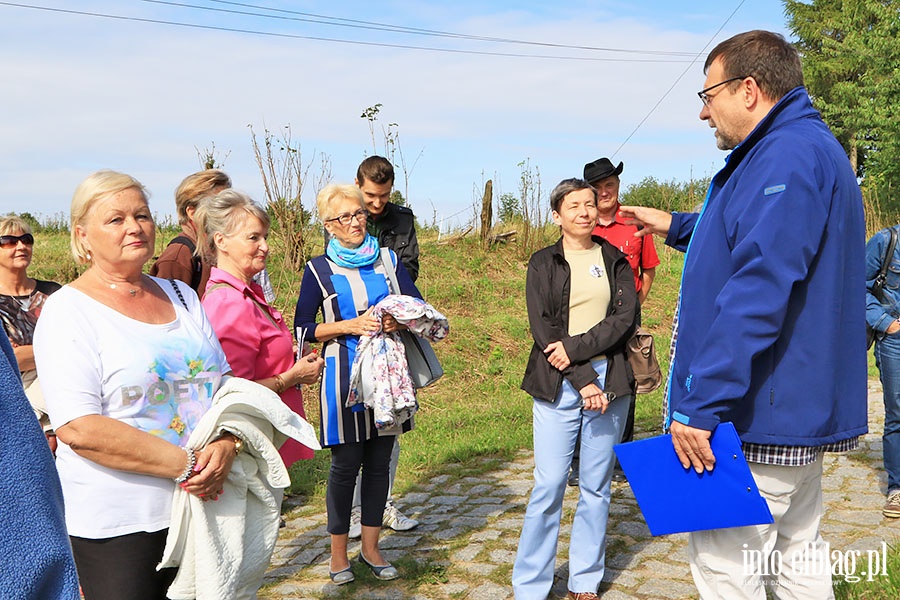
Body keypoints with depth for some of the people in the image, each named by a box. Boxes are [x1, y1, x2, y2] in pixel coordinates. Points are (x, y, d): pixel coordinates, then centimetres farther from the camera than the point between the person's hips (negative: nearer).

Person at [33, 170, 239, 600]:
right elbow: (80, 429, -19)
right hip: (115, 524, -5)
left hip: (202, 507, 6)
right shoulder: (68, 311, -9)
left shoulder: (181, 296, 9)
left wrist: (224, 445, -12)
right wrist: (185, 465, -20)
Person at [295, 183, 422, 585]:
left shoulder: (389, 261, 7)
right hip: (344, 376, -3)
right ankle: (338, 552, 20)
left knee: (379, 462, 10)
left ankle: (370, 546, 25)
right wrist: (350, 326, -16)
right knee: (345, 465, 3)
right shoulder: (319, 270, -1)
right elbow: (303, 327, -2)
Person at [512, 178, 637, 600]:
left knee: (596, 486, 7)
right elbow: (542, 328, -4)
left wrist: (576, 348, -14)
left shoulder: (615, 261, 10)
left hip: (608, 381, 2)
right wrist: (583, 380, -12)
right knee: (549, 484, -4)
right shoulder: (543, 264, 5)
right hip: (557, 385, -2)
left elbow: (626, 318, -3)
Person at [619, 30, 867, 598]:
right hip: (800, 405, 11)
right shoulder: (811, 148, 18)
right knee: (797, 552, 18)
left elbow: (758, 290, -28)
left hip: (759, 416, -11)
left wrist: (700, 404, -28)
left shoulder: (788, 156, -18)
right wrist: (672, 225, 38)